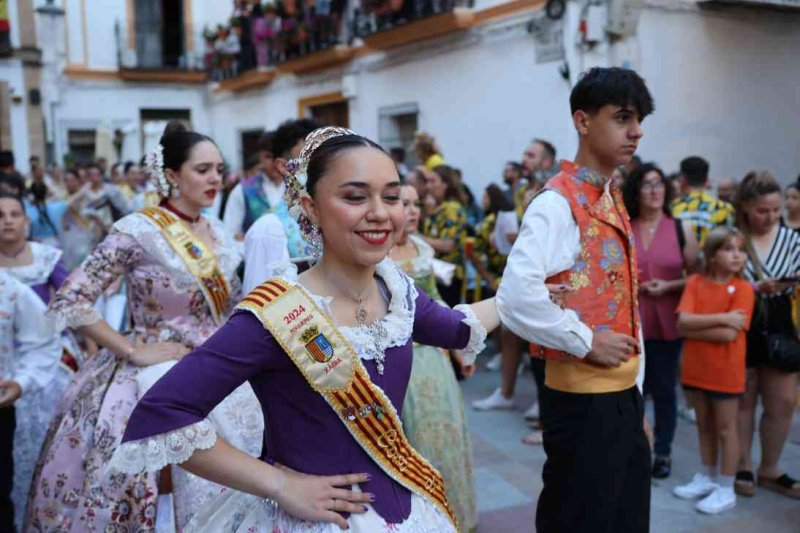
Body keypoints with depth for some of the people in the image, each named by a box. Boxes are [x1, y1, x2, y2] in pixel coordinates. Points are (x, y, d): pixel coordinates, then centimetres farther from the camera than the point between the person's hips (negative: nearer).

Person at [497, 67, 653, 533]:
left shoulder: (614, 200, 12)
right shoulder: (558, 202, -17)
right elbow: (517, 296, -32)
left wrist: (635, 393, 15)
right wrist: (585, 341, -20)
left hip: (623, 397, 9)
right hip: (582, 402, -9)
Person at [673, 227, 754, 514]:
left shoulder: (743, 288, -12)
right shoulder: (695, 282, -1)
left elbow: (729, 334, -21)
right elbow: (683, 321, -15)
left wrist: (694, 328, -14)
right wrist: (721, 318, -23)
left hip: (725, 372, -4)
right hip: (695, 368, 4)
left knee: (725, 429, 7)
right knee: (704, 425, 18)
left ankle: (726, 489, 19)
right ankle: (707, 478, 33)